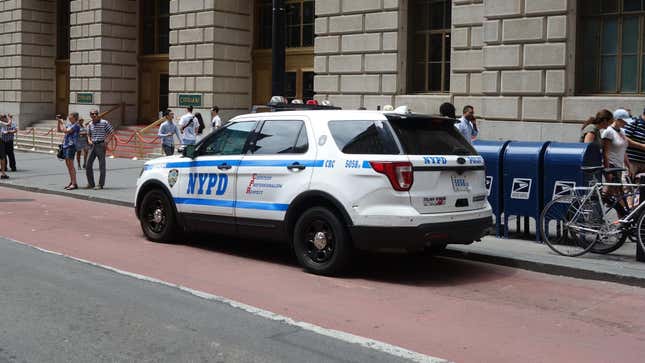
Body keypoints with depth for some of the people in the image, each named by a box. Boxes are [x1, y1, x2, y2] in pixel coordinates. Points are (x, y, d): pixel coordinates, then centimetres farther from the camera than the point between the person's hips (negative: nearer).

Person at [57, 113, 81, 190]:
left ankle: (74, 183, -11)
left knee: (70, 165, -11)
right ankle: (71, 182, 17)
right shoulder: (69, 125, 16)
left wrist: (62, 123, -10)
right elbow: (59, 130, 23)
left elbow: (66, 131, -20)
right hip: (65, 145, 9)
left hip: (71, 146, -9)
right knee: (68, 165, 11)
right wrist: (59, 122, 11)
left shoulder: (76, 125, -10)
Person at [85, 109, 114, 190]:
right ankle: (91, 183, 14)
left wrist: (106, 140, -13)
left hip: (101, 145, -5)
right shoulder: (90, 125, 11)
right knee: (88, 165, 3)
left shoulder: (104, 123, -4)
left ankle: (101, 184, 4)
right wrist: (89, 140, 2)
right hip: (92, 145, 5)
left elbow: (111, 132, -2)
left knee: (101, 165, -1)